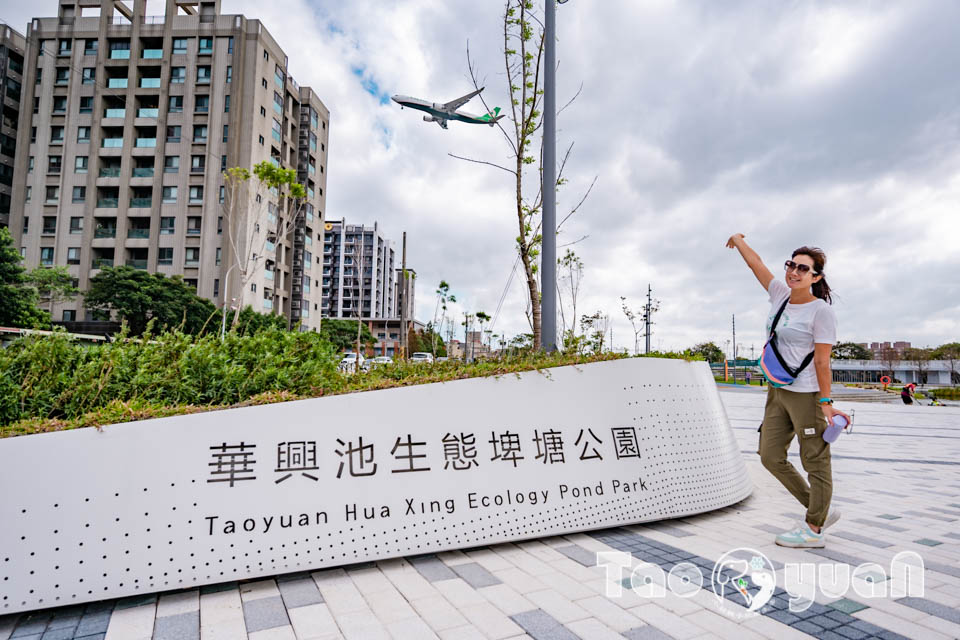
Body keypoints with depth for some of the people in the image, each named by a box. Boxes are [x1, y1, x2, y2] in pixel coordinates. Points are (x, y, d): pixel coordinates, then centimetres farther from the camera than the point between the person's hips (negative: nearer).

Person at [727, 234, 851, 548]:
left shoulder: (821, 310, -11)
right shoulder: (781, 295, 8)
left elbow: (822, 360, -14)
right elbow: (756, 263, 20)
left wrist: (826, 402, -15)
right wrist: (738, 240, 34)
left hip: (806, 394, -8)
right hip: (777, 391, 8)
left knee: (815, 462, 3)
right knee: (771, 456, 10)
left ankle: (813, 529, 16)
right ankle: (821, 511, 25)